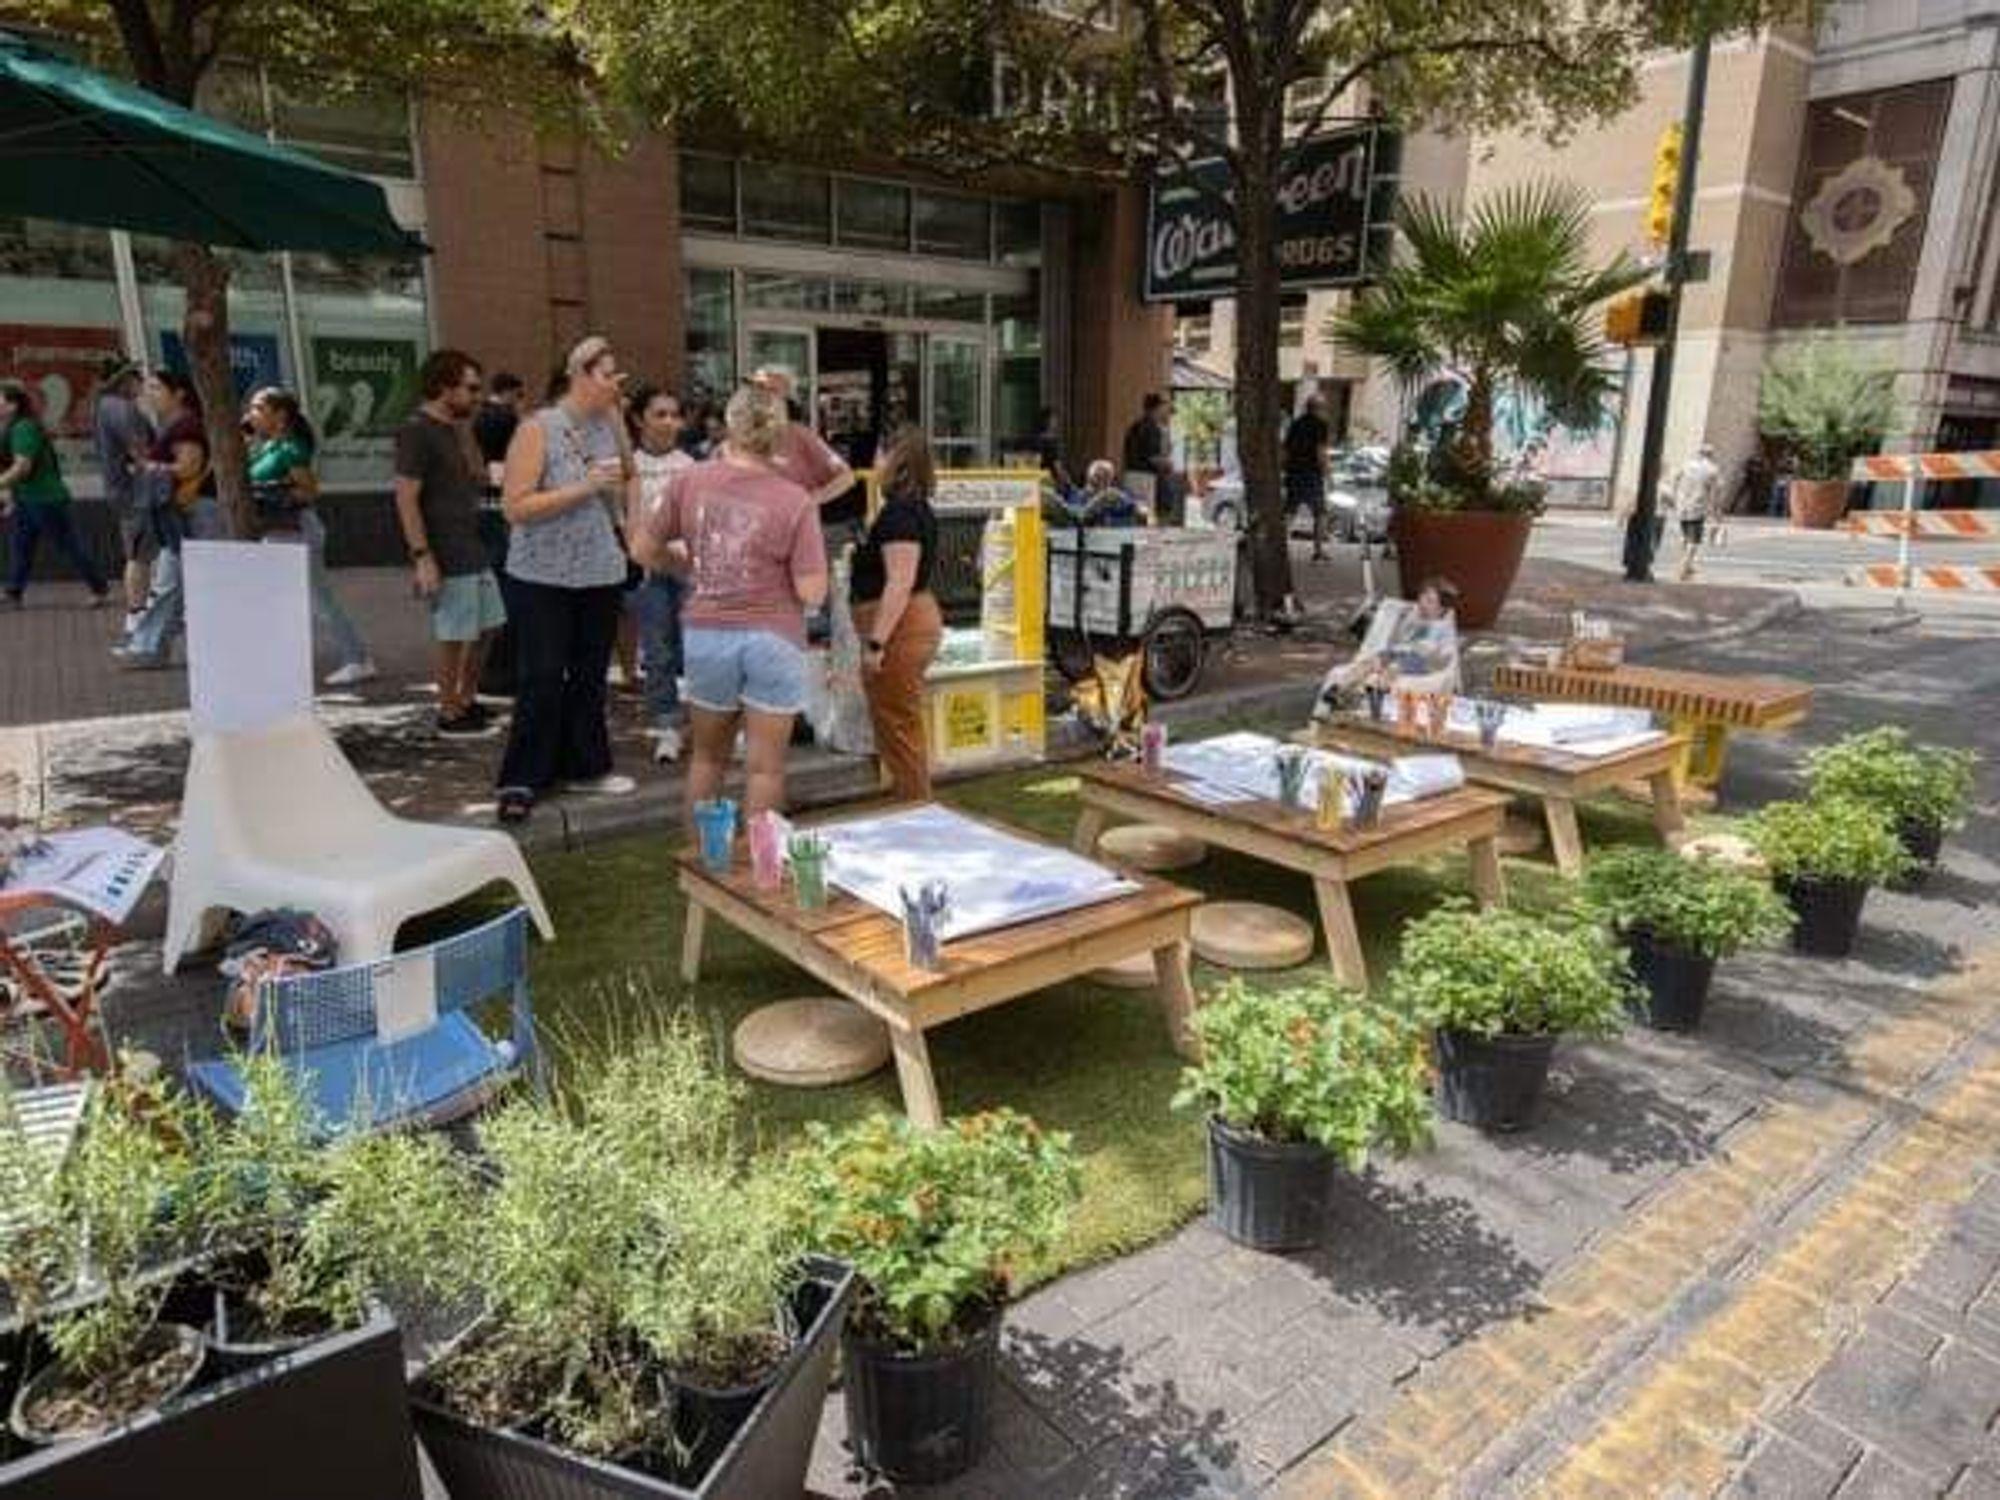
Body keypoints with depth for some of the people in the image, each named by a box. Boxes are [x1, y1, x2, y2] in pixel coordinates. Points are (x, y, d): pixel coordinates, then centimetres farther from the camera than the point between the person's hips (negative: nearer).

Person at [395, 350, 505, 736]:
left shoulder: (454, 429, 15)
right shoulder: (416, 431, -13)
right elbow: (406, 497, -18)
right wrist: (422, 557, -21)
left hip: (473, 550, 9)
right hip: (445, 556, -9)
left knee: (487, 626, 16)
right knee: (454, 636, -1)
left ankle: (467, 698, 30)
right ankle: (449, 712, 13)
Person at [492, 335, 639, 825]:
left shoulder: (608, 426, 6)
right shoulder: (537, 429, -9)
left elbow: (628, 478, 25)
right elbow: (515, 507, -16)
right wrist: (585, 487, -20)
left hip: (600, 575, 5)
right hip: (544, 578, -5)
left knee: (590, 676, 12)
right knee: (541, 680, -2)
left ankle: (584, 765, 26)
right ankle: (522, 781, 9)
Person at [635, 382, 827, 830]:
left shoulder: (688, 482, -5)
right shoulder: (797, 500, -13)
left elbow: (646, 551, 4)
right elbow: (812, 593, -14)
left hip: (705, 632, 4)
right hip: (773, 638, -3)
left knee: (708, 755, 21)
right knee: (764, 766, 9)